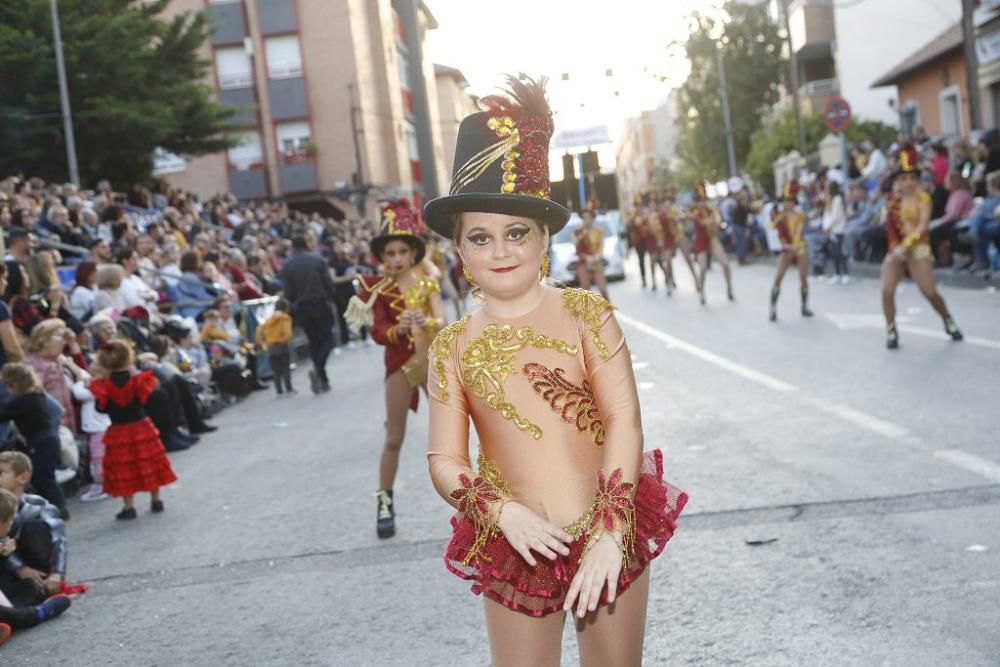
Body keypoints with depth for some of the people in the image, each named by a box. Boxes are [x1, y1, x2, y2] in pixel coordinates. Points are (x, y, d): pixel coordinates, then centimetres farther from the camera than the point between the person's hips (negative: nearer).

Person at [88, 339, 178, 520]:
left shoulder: (104, 386, -9)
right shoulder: (139, 381, -11)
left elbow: (101, 408, -5)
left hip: (118, 432, 0)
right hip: (142, 427, 1)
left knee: (124, 470, 6)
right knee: (150, 464, 14)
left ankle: (129, 507, 6)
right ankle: (156, 500, 23)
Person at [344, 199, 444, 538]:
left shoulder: (427, 280, -1)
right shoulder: (379, 289, -8)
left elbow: (441, 319, -11)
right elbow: (377, 332, -16)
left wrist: (426, 322, -33)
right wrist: (399, 329, -36)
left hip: (433, 358, 2)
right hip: (400, 362, -2)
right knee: (394, 438, 4)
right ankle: (385, 502, 15)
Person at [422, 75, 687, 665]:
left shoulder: (587, 315, -4)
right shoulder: (453, 346, 0)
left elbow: (624, 421, -10)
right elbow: (444, 459, 0)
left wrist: (610, 532, -17)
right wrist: (502, 512, -18)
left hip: (607, 537, -1)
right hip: (516, 549, 1)